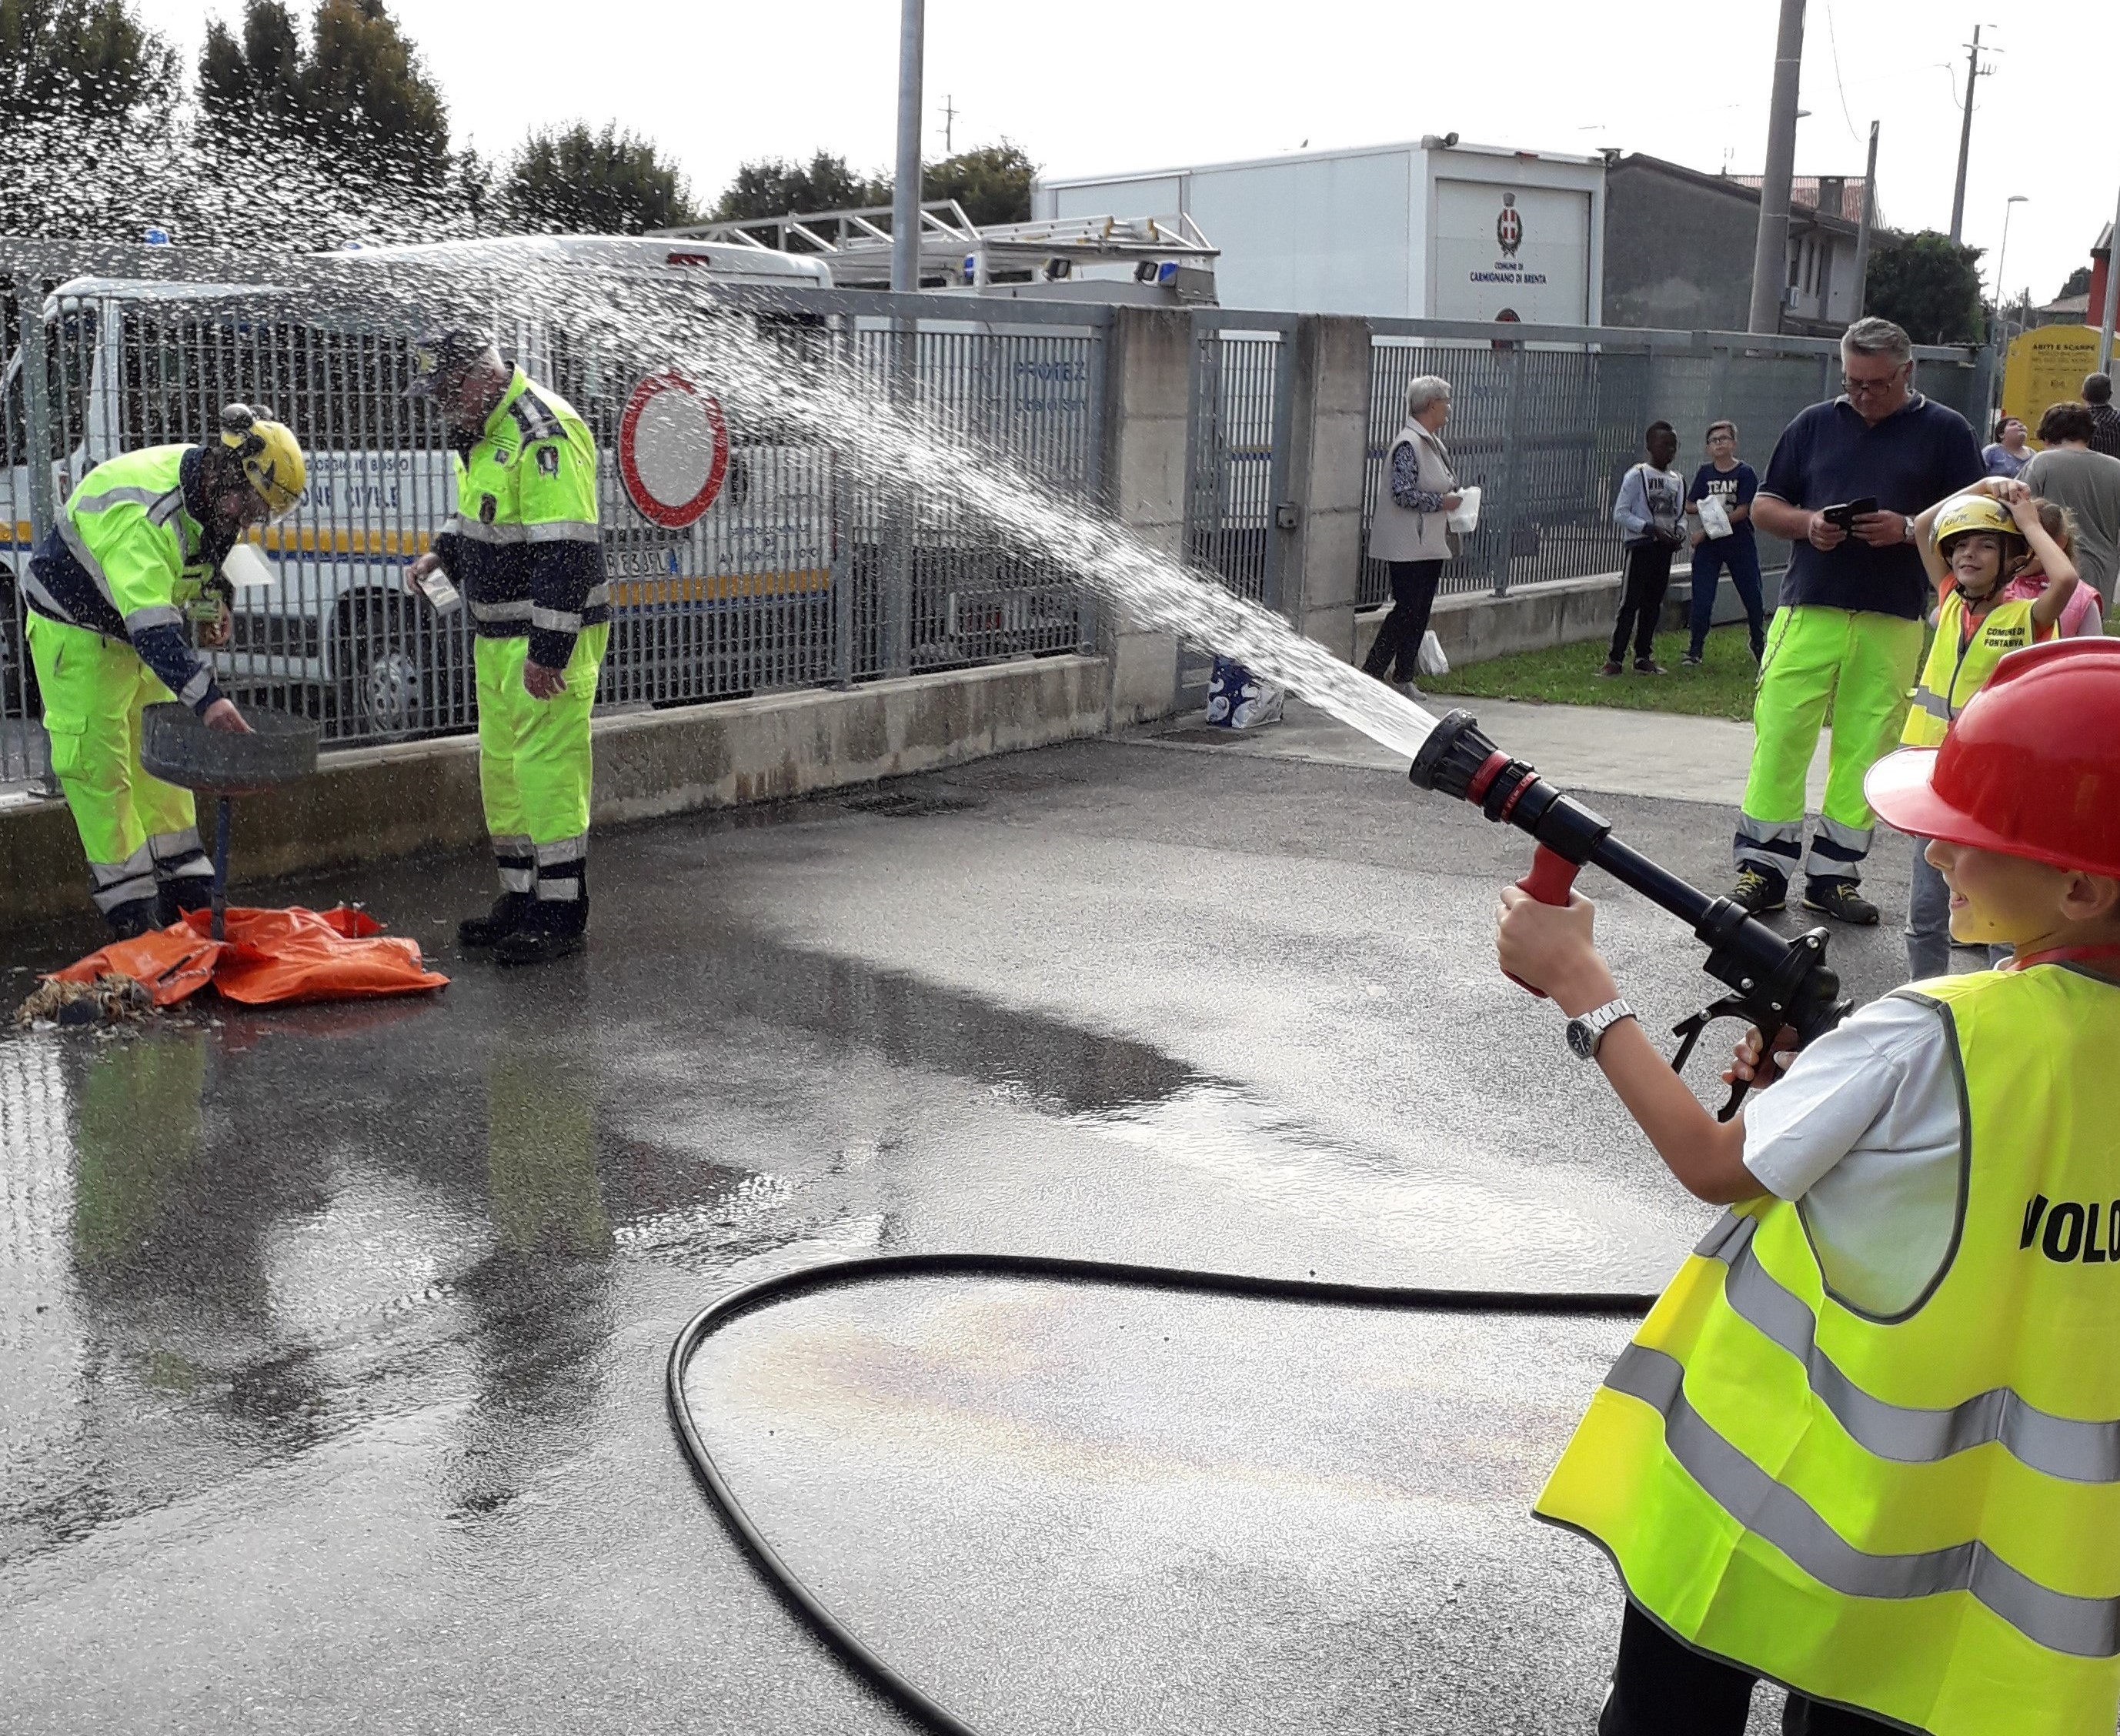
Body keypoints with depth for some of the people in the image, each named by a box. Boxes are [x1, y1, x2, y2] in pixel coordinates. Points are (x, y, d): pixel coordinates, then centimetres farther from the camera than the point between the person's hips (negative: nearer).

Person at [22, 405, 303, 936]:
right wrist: (206, 696, -54)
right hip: (76, 631, -9)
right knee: (99, 763, -8)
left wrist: (211, 602, -1)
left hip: (143, 629, 9)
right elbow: (150, 624, -47)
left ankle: (186, 894, 18)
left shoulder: (212, 492, -9)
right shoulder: (140, 509, -37)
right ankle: (131, 912, -3)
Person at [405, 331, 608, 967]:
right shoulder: (482, 430, 13)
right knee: (501, 768, 15)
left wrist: (548, 650, -26)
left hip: (551, 636, -10)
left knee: (548, 769, -7)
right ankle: (521, 900, 26)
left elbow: (567, 552, -24)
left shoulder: (544, 434, -19)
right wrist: (440, 555, 12)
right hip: (498, 635, 10)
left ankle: (561, 913, 2)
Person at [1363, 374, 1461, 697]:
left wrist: (1452, 498, 7)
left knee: (1421, 611, 9)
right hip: (1407, 545, -9)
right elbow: (1403, 493, -22)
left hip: (1431, 543, 9)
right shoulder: (1408, 444, -16)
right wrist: (1442, 502, -17)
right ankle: (1371, 673, -3)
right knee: (1407, 609, -10)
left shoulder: (1433, 443, 14)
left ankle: (1404, 677, 15)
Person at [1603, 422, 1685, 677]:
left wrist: (1679, 532, -5)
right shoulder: (1637, 475, -8)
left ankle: (1643, 657, 17)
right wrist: (1651, 528, -20)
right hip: (1640, 545, -6)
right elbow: (1620, 514, -12)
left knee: (1653, 604, 10)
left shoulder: (1677, 480, 11)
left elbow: (1681, 514, 18)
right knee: (1630, 603, -8)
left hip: (1664, 547, 6)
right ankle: (1614, 659, -6)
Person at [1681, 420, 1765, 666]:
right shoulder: (1704, 473, 7)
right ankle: (1695, 649, 5)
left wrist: (1706, 530, -14)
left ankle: (1759, 644, 24)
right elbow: (1689, 505, 6)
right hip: (1708, 547, 2)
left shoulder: (1745, 473, -4)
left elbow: (1743, 512, -11)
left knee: (1752, 595, 5)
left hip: (1740, 544, -2)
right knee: (1702, 597, -2)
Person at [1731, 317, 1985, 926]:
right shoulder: (1814, 424, 12)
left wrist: (1909, 528, -13)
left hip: (1894, 622, -1)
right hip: (1808, 610, 1)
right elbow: (1764, 507, 14)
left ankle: (1835, 875, 13)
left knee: (1865, 749, 3)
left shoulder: (1945, 432, 7)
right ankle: (1763, 867, 4)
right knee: (1779, 736, -5)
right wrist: (1807, 524, -7)